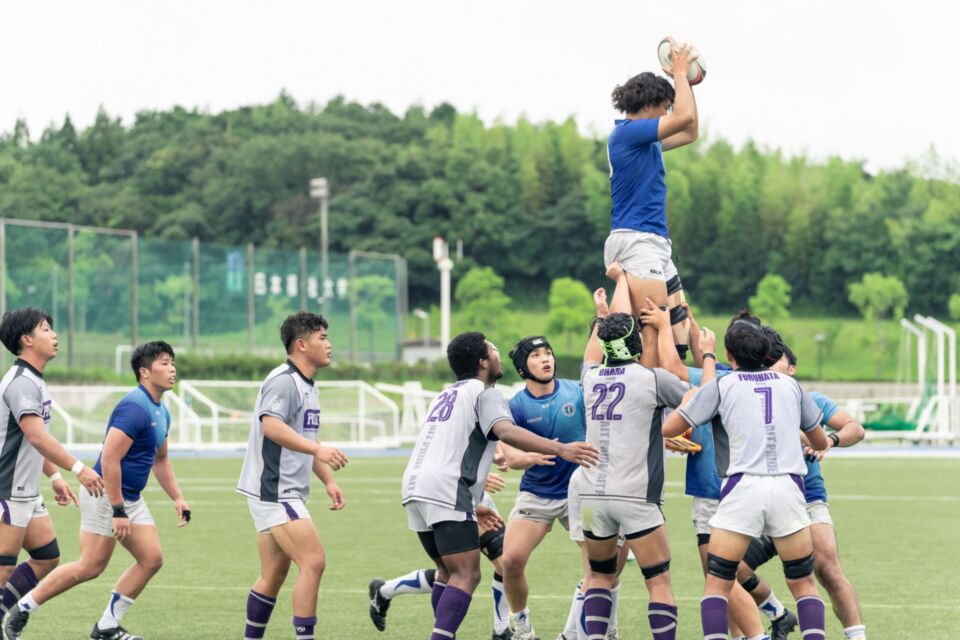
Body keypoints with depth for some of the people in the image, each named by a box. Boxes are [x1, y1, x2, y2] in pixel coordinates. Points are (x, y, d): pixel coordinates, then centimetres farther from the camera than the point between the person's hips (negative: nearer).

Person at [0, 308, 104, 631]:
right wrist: (78, 468, -33)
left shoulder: (34, 381, 15)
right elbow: (36, 436, -29)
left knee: (47, 559, 10)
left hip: (27, 493, 10)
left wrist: (55, 477, 21)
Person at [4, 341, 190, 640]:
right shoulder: (134, 408, -20)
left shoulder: (160, 413, 11)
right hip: (106, 495, -9)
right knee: (90, 567, -8)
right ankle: (23, 610, 5)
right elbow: (109, 460, -25)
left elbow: (160, 460, 27)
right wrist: (118, 511, -24)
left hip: (130, 498, 9)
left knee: (152, 559, 0)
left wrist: (177, 498, 19)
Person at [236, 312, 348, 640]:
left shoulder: (307, 386, 19)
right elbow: (271, 426, -31)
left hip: (286, 494, 10)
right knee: (313, 561, -15)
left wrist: (329, 481, 19)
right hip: (273, 491, -10)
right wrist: (318, 449, -39)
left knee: (273, 576, 12)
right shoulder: (283, 381, -14)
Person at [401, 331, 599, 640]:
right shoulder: (484, 393, 1)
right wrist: (560, 449, -29)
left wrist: (471, 506, 39)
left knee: (449, 572, 19)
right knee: (466, 575, -12)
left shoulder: (446, 395, 28)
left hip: (415, 486, 9)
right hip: (446, 492, -9)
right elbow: (506, 432, -20)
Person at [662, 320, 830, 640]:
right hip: (787, 487, 2)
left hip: (743, 488, -2)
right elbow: (820, 442, 26)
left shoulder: (720, 386, 7)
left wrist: (688, 398, 26)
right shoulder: (790, 384, 16)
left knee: (717, 583, 5)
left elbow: (668, 428, 8)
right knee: (803, 582, 11)